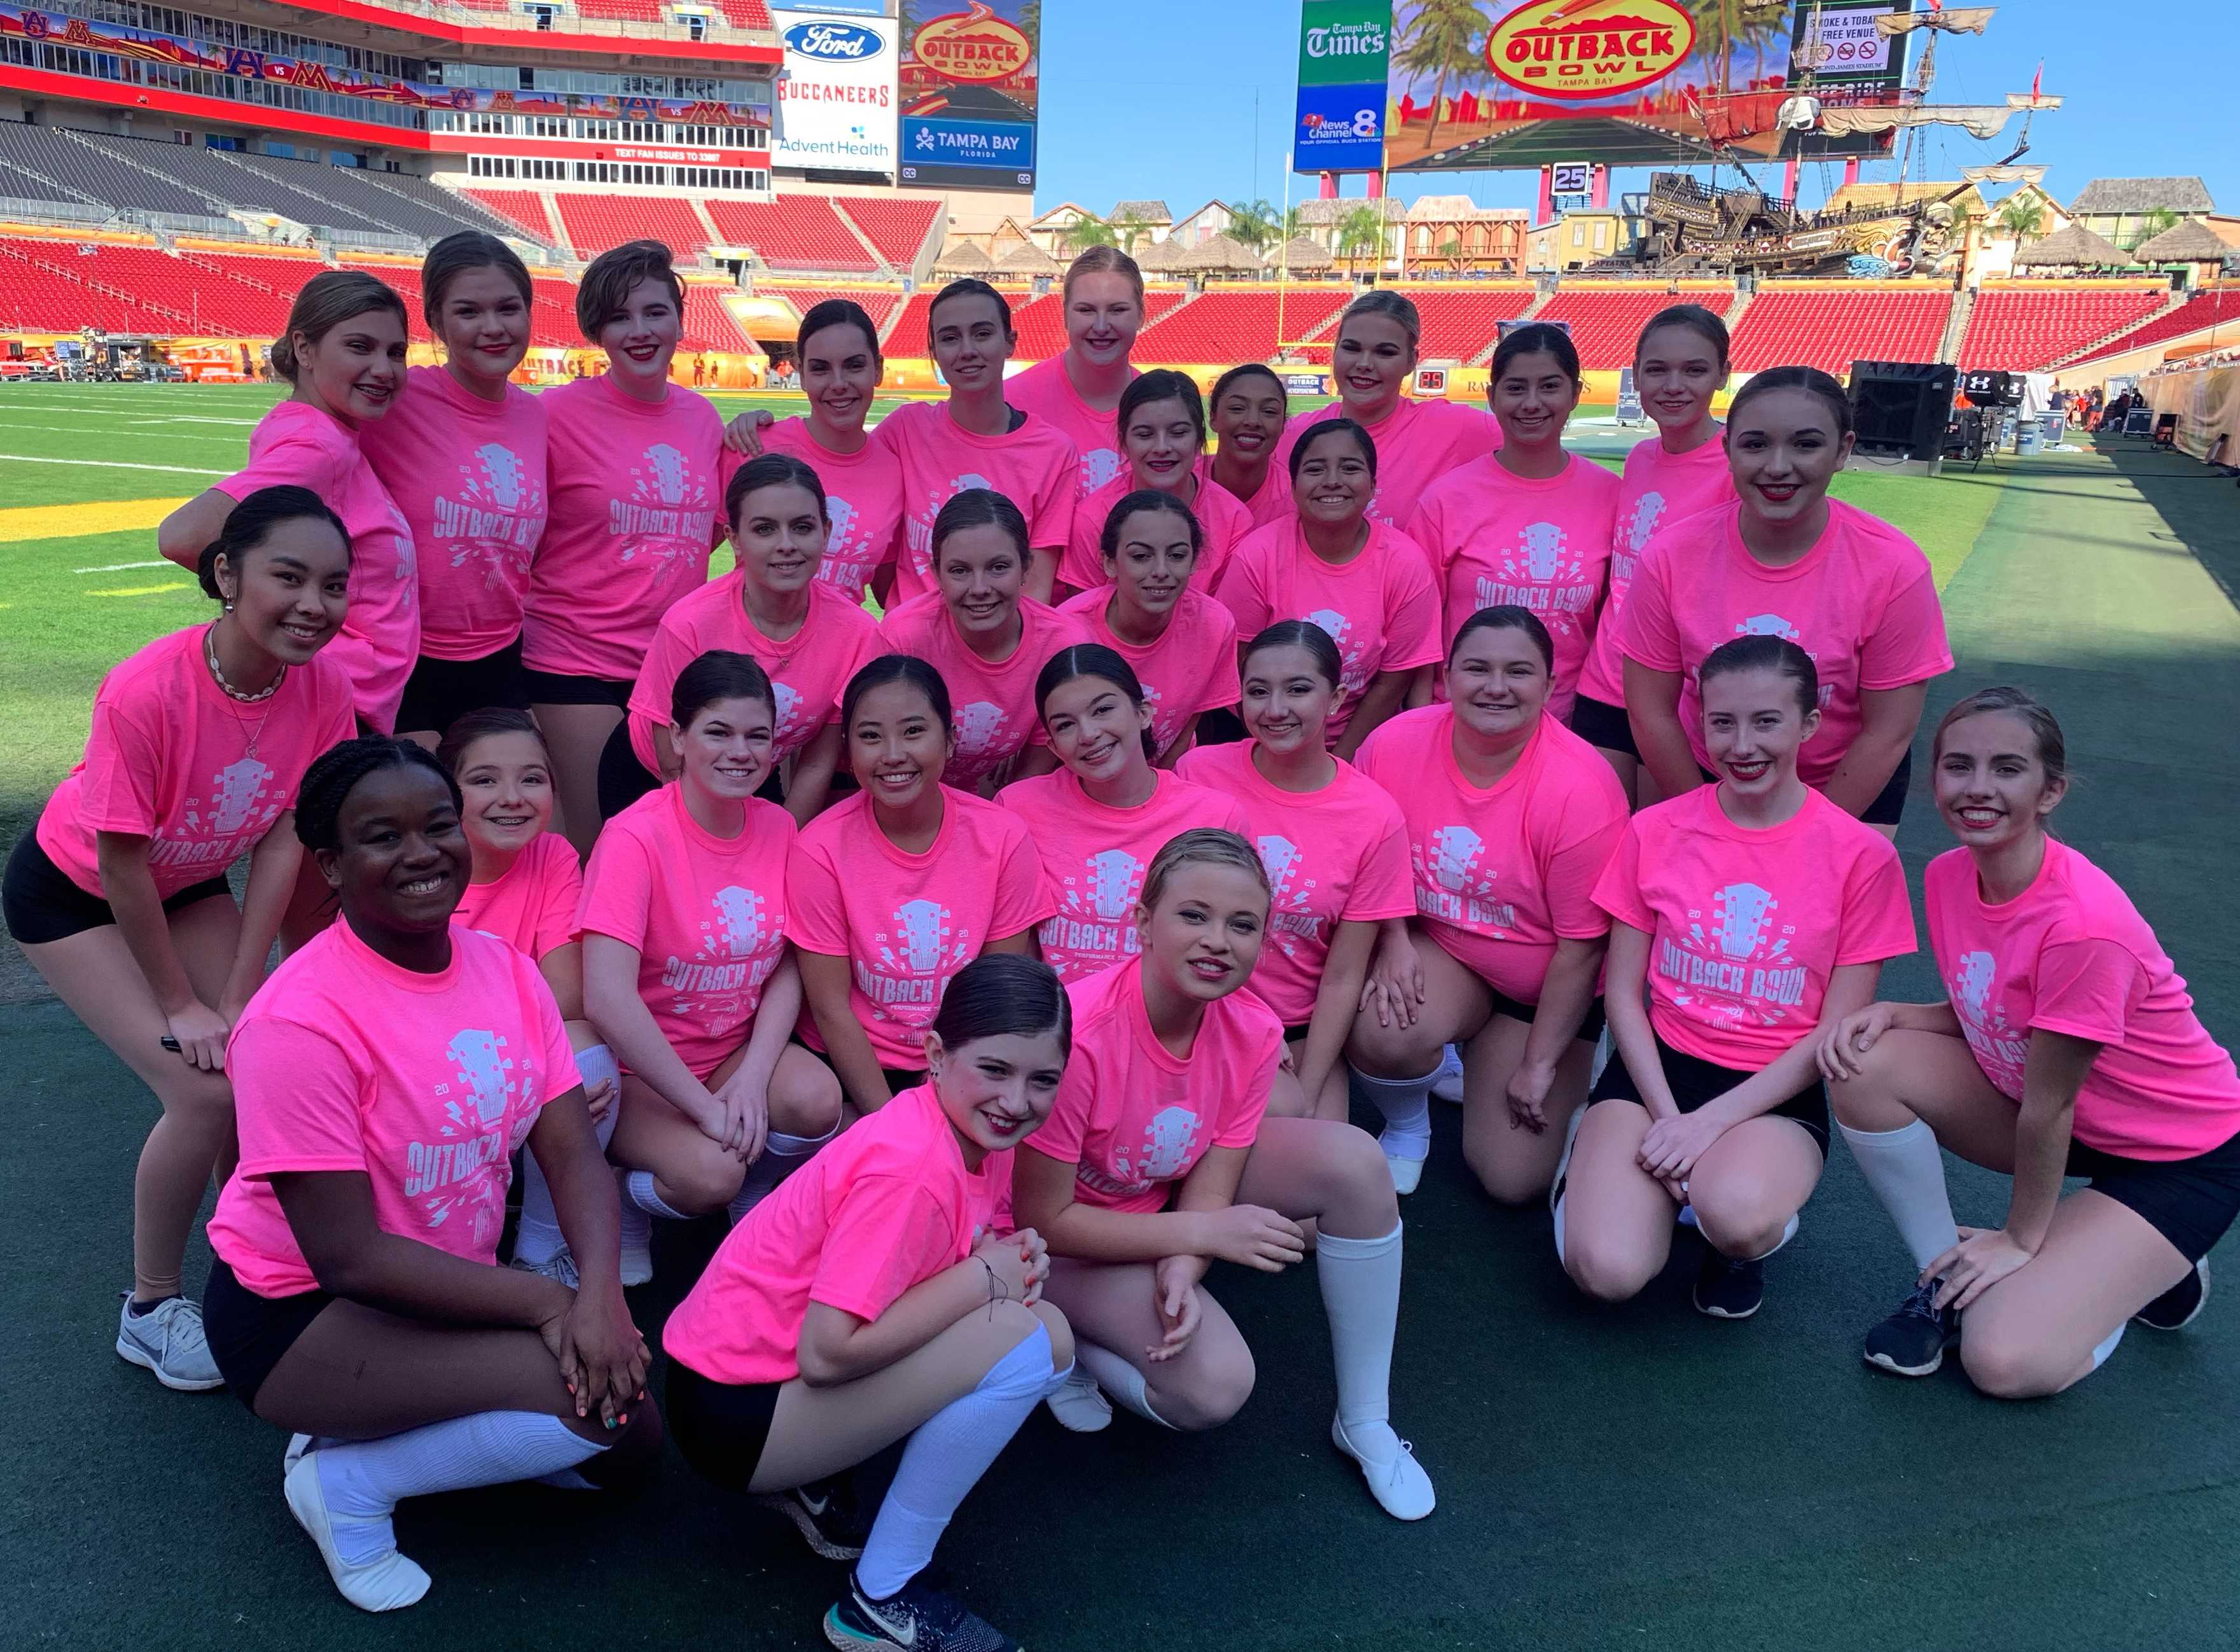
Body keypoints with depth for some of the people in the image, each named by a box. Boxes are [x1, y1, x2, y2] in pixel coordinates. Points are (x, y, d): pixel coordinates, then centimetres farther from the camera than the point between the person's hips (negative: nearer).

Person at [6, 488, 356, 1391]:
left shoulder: (325, 684, -22)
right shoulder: (145, 693, -36)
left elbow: (282, 841, -15)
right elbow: (121, 867, -25)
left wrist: (237, 996, -14)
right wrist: (182, 1006, -15)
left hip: (188, 881, 5)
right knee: (207, 1089, -15)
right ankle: (150, 1308, 7)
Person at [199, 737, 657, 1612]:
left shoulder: (506, 968, -5)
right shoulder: (301, 1020, -25)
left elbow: (573, 1154, -10)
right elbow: (348, 1255, -25)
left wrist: (601, 1291, -28)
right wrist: (546, 1301, -24)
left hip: (449, 1286, 7)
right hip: (299, 1311, -7)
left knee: (631, 1439, 1)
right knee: (584, 1397, -25)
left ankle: (394, 1425, 13)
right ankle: (347, 1480, -2)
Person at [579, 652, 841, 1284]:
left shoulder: (778, 828, -2)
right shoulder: (636, 838, -21)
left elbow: (788, 969, -2)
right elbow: (608, 1000, -29)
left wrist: (753, 1077, -18)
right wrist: (706, 1106, -26)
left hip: (737, 1049, 5)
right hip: (639, 1071, -4)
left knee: (817, 1100, -26)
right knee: (710, 1171, -31)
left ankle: (754, 1209, 7)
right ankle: (623, 1205, 6)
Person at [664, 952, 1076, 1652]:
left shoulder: (977, 1132, -2)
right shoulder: (911, 1167, -28)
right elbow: (826, 1352, -31)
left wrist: (1017, 1255, -13)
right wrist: (984, 1277, -22)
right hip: (734, 1410, -9)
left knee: (1048, 1330, 1)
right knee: (1025, 1342, -21)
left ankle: (815, 1483, 9)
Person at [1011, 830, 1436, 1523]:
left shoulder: (1253, 1032, -18)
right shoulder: (1077, 1034, -35)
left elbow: (1210, 1187, -13)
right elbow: (1041, 1218, -26)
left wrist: (1181, 1273, -34)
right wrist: (1206, 1235, -26)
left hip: (1173, 1192, 6)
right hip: (1069, 1231, -5)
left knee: (1353, 1159, -18)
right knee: (1215, 1385, -26)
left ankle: (1365, 1421, -3)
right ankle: (1065, 1340, 5)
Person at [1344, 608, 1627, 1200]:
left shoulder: (1581, 790, -26)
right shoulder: (1393, 745, -17)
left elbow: (1581, 946, -18)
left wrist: (1539, 1066, -12)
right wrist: (1392, 941, -15)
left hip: (1544, 989, -1)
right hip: (1434, 950, 2)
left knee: (1514, 1181, -4)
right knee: (1382, 1033, -34)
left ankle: (1481, 1062, 29)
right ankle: (1406, 1125, 5)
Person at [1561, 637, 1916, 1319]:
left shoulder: (1861, 856, -4)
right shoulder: (1656, 831, 1)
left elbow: (1836, 1032, -5)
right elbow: (1622, 992, 2)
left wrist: (1713, 1120, -14)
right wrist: (1666, 1116, -12)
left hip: (1777, 1093, -1)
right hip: (1658, 1065, 1)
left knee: (1735, 1219, -35)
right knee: (1606, 1271, -23)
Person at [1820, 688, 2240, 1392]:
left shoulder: (2083, 923, -32)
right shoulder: (1948, 876, -9)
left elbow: (2047, 1106, -23)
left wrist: (2021, 1240, -11)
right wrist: (1887, 1014, -17)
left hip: (2179, 1155, -6)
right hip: (2049, 1116, 7)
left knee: (2006, 1361, -20)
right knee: (1864, 1065, -20)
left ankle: (2148, 1273, 11)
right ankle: (1944, 1280, 0)